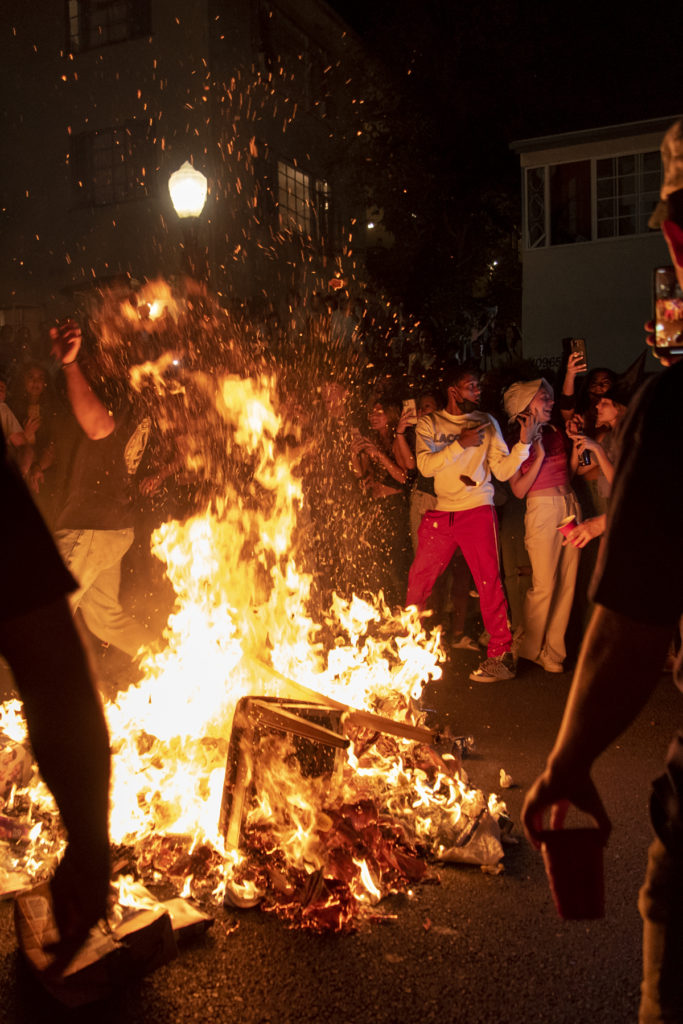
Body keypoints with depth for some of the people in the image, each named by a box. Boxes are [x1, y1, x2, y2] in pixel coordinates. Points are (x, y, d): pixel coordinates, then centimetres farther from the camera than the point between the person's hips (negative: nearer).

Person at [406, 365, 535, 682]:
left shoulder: (487, 422, 8)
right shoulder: (429, 424, 8)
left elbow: (503, 470, 1)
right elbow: (425, 465, -8)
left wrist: (523, 442, -12)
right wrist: (460, 444, -15)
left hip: (477, 510, -1)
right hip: (438, 513, 2)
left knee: (489, 581, -8)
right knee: (419, 579, 9)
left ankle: (502, 654, -1)